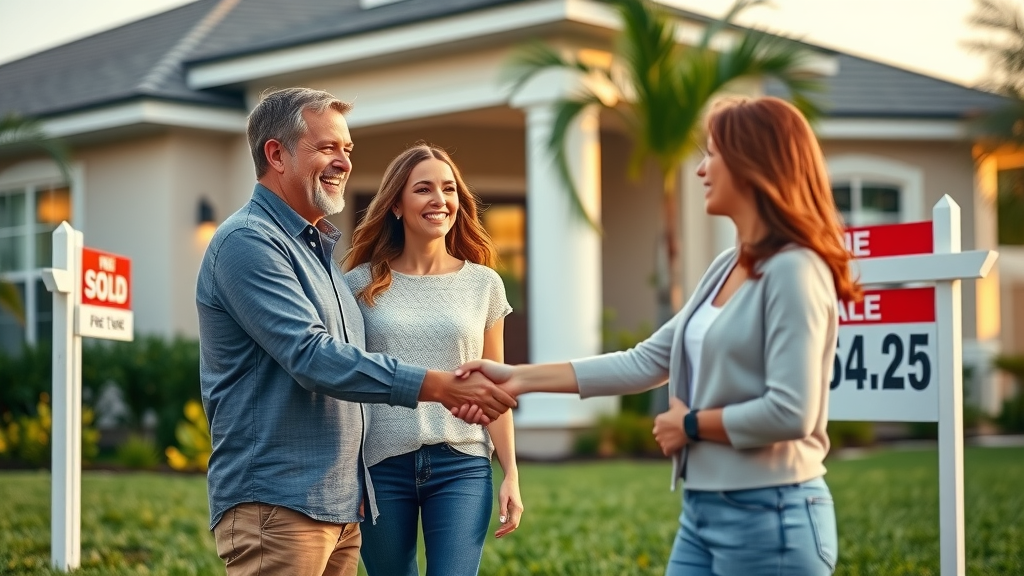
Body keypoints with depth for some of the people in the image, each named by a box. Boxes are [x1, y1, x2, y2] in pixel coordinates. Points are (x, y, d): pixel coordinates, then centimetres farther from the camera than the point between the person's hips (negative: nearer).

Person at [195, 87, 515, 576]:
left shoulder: (318, 249, 19)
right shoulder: (248, 242, -11)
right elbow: (310, 356, -21)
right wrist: (437, 386, -25)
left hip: (339, 507, 9)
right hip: (275, 504, -9)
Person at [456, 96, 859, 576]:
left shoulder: (793, 271, -15)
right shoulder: (726, 269, 13)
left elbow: (791, 412, -23)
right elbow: (645, 362, 13)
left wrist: (692, 424, -8)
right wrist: (522, 379, 11)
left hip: (769, 518, -8)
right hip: (702, 511, 9)